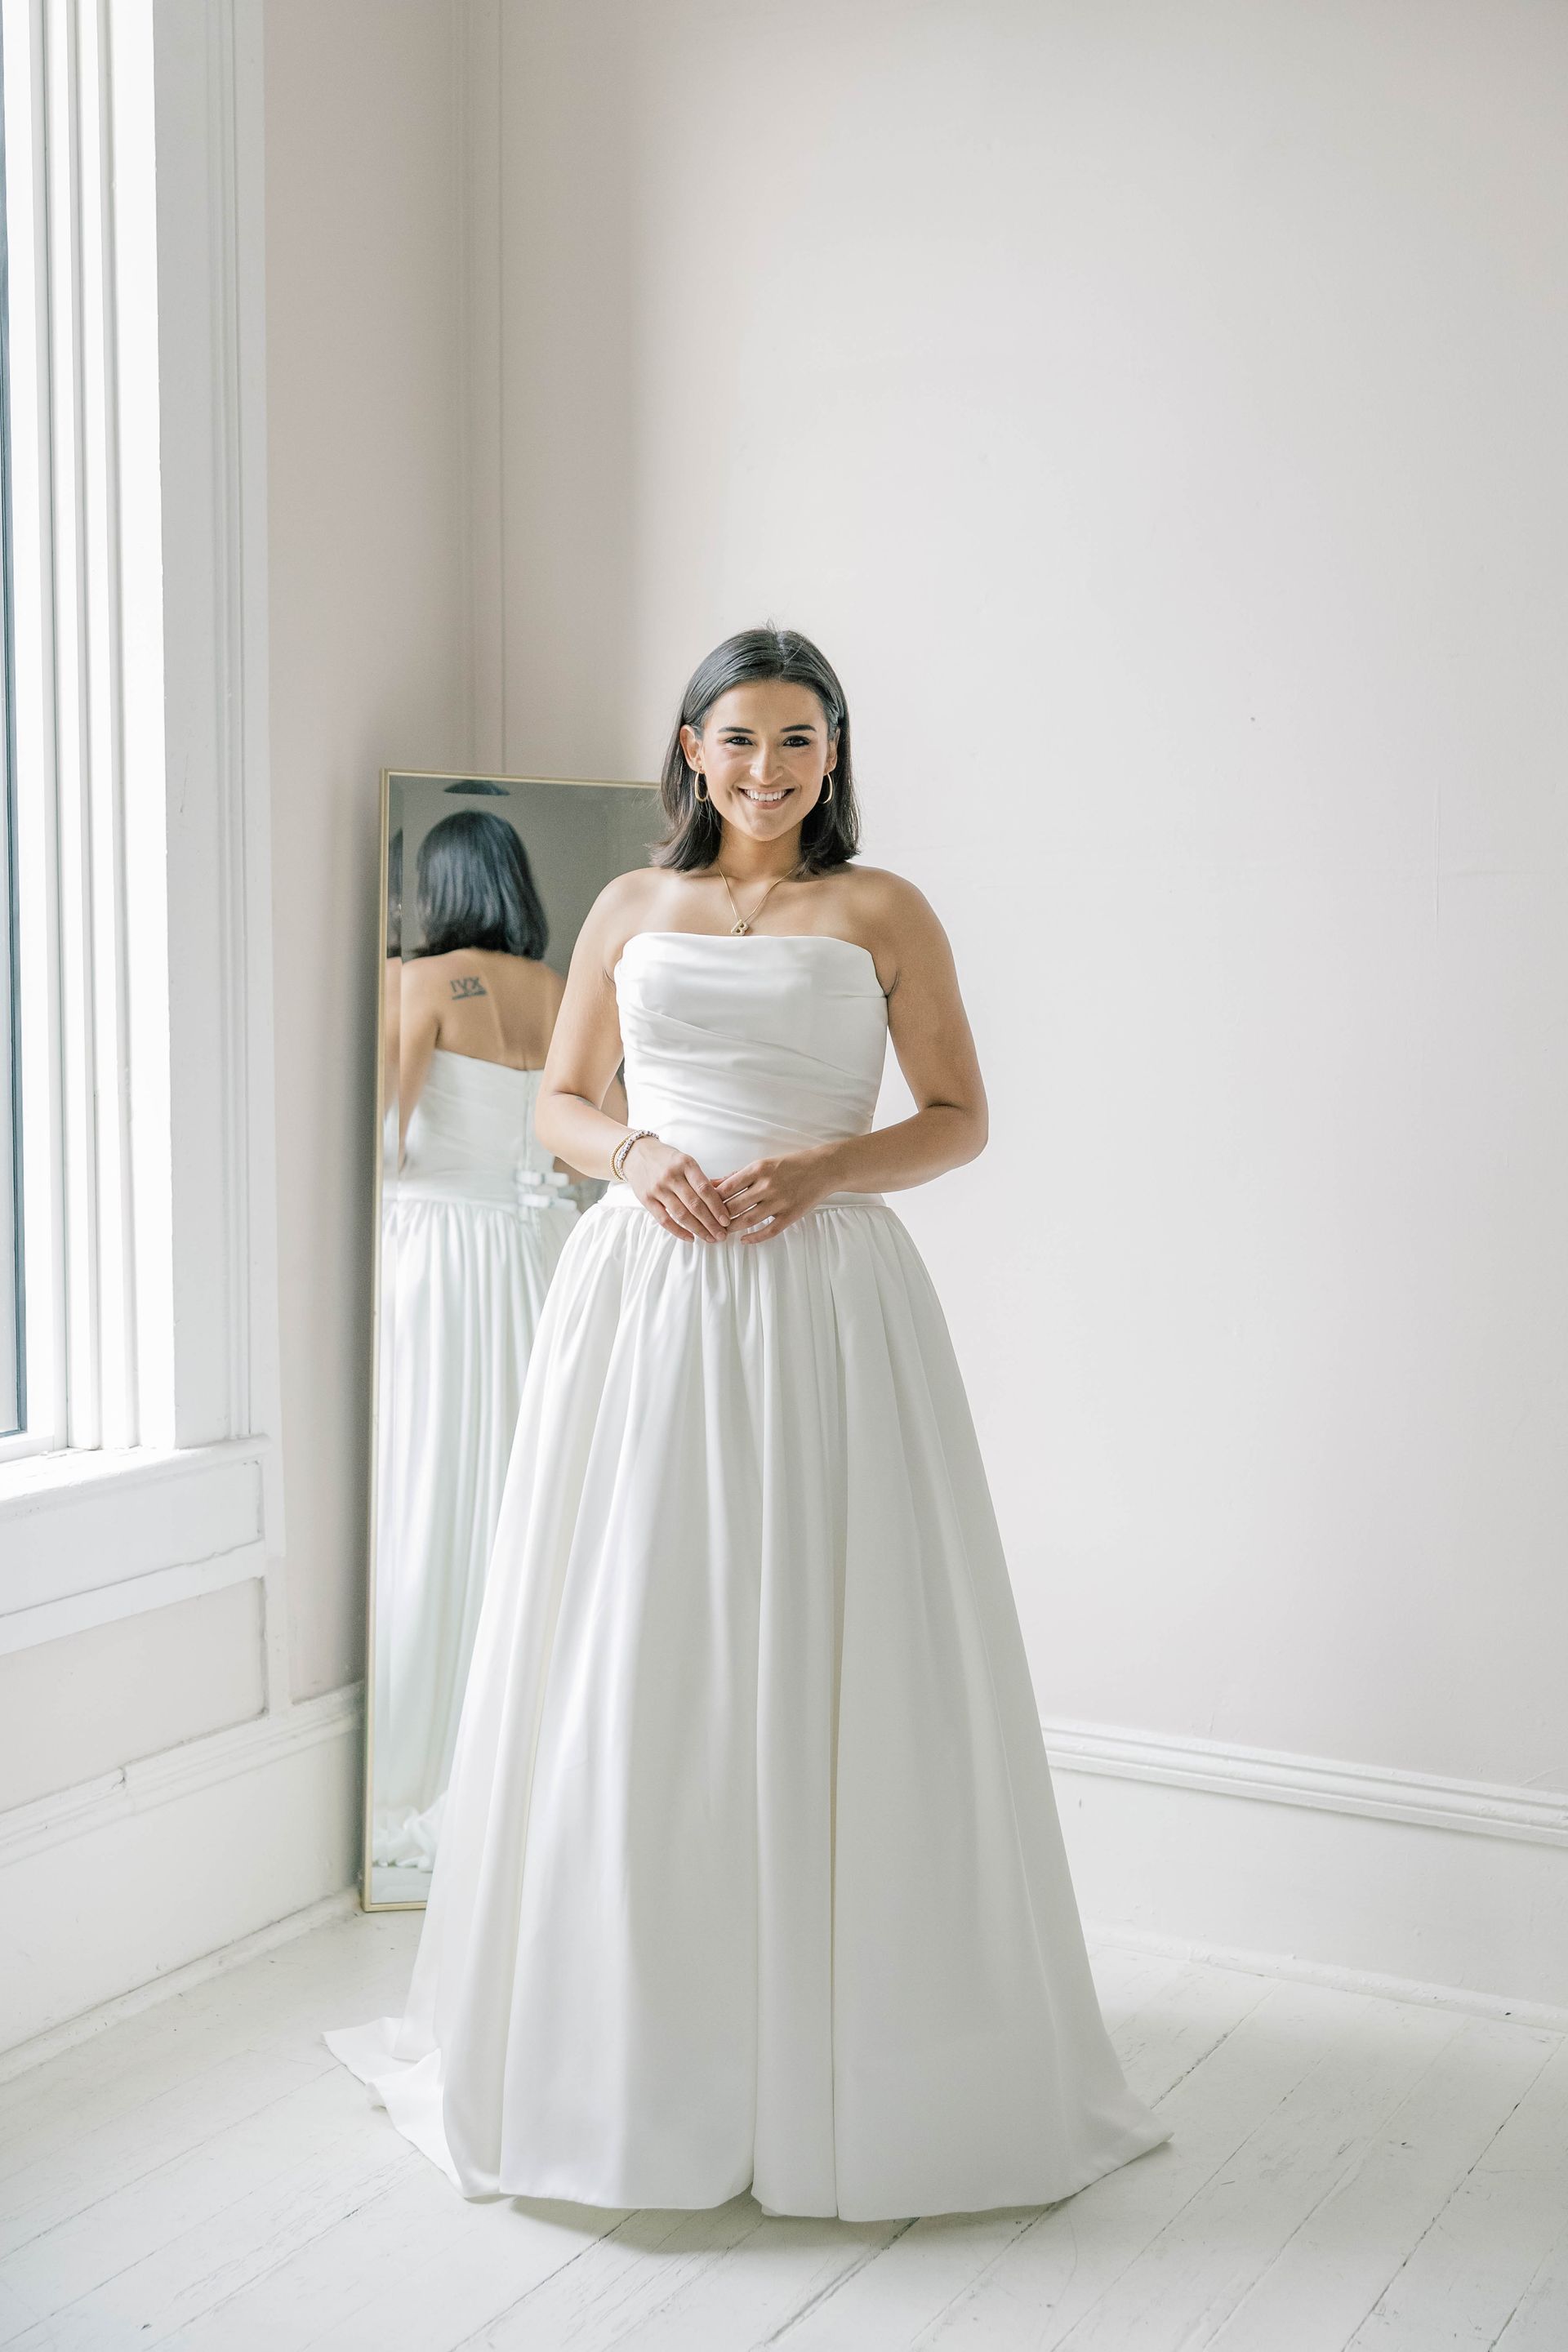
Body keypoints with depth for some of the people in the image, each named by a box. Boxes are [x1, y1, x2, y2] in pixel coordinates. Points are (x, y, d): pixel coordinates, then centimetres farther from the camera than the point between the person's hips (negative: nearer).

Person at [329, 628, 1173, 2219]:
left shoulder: (883, 914, 7)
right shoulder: (629, 910, 14)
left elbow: (959, 1118, 5)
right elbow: (560, 1101, 16)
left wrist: (826, 1164, -12)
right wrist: (635, 1156, -5)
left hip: (824, 1297, -2)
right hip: (644, 1296, 2)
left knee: (824, 1657, -1)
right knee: (629, 1658, 2)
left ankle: (848, 2047, 14)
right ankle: (628, 2037, 18)